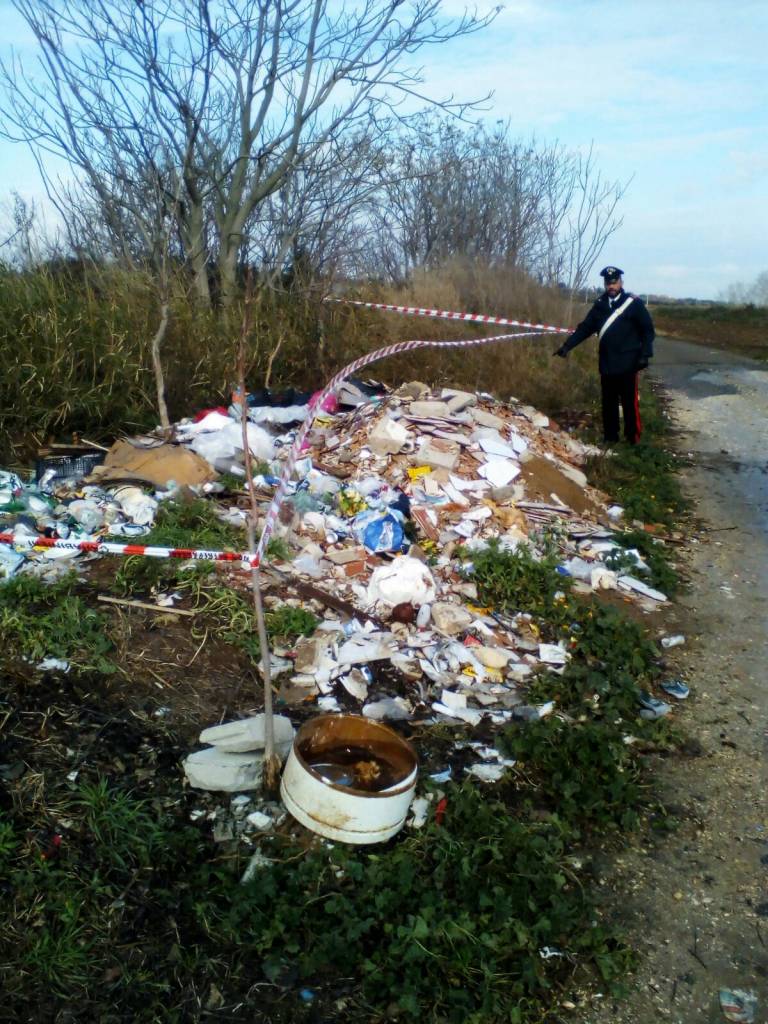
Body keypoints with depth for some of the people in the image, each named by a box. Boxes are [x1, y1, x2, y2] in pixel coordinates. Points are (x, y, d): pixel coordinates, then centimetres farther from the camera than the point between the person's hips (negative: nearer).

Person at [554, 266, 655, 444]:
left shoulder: (634, 303, -3)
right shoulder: (600, 305, 9)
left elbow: (648, 330, -2)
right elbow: (585, 328, 7)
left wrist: (645, 354, -11)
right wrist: (567, 345, -4)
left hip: (627, 364, -4)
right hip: (606, 364, 4)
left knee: (629, 402, -1)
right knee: (608, 402, 10)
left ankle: (633, 438, 8)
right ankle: (610, 436, 20)